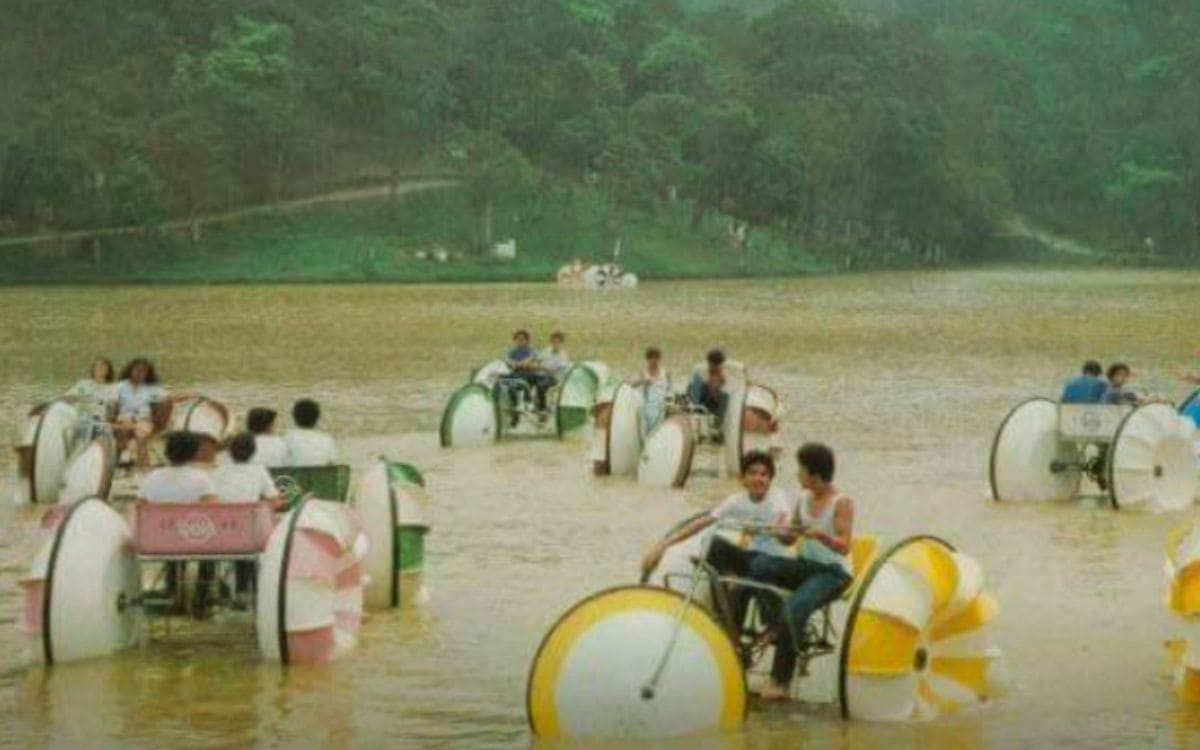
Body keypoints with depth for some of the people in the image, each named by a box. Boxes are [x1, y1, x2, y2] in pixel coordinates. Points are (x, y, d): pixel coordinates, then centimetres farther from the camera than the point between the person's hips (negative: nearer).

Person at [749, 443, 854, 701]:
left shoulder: (842, 503, -10)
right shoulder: (804, 499, 10)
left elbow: (844, 547, -17)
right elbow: (788, 538, 14)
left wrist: (821, 535, -36)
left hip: (833, 572, -6)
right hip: (805, 565, 6)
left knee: (795, 607, -33)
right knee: (759, 565, -23)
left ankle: (780, 681, -25)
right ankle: (774, 625, -13)